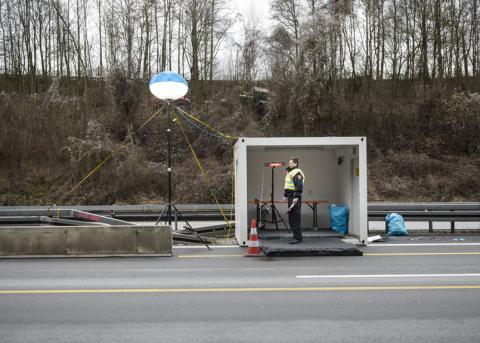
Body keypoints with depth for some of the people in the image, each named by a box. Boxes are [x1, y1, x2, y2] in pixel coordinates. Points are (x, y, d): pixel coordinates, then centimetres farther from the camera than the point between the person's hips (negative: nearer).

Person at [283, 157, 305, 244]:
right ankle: (297, 237, 20)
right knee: (291, 218, 13)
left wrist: (296, 197, -27)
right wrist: (285, 195, 23)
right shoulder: (290, 172, 21)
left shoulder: (297, 173, -12)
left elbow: (299, 186, -22)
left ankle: (298, 238, -7)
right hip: (290, 197, 11)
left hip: (295, 198, -11)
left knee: (295, 218, -10)